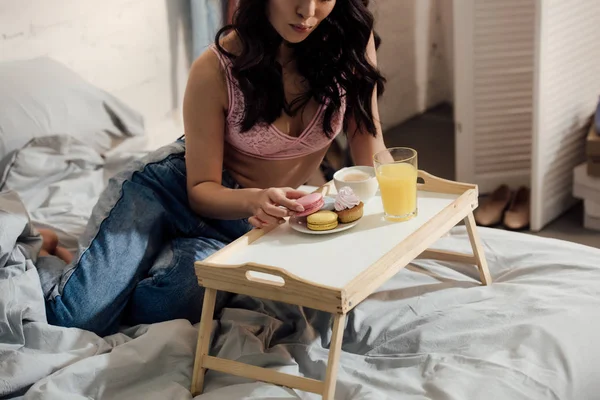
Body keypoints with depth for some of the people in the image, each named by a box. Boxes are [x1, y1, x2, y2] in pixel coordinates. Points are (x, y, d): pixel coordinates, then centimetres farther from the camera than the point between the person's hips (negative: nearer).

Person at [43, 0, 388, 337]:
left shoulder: (352, 40, -15)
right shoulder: (216, 70, -21)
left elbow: (371, 157, -5)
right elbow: (201, 189, -14)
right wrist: (255, 200, -34)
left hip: (244, 226, 2)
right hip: (173, 188, -2)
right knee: (71, 317, -19)